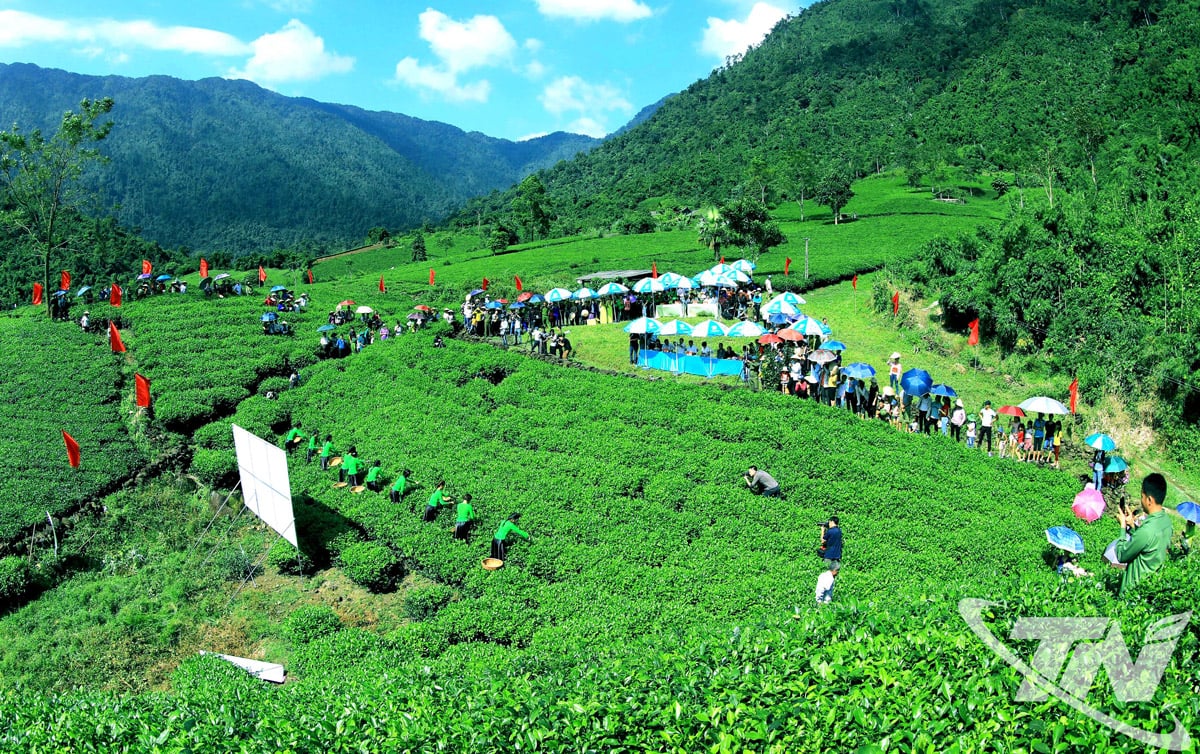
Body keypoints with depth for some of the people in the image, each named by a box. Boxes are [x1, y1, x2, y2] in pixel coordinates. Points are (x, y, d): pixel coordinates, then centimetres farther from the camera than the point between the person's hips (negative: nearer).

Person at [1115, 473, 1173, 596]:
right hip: (1156, 572, 8)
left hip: (1139, 582, -8)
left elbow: (1121, 556, -20)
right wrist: (1132, 524, -1)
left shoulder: (1147, 530, -33)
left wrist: (1123, 525, -14)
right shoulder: (1166, 520, -6)